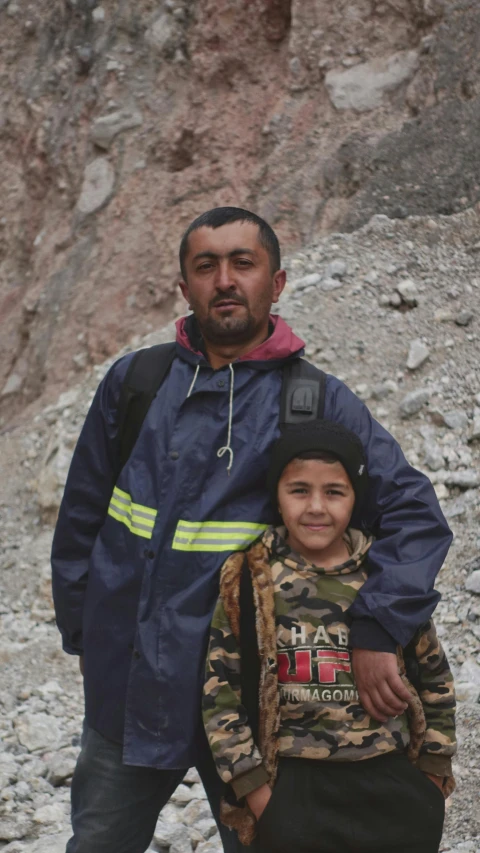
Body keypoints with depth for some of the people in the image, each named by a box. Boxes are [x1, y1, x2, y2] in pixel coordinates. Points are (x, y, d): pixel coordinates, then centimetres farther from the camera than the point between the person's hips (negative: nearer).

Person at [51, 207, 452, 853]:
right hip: (126, 690, 2)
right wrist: (82, 632, 10)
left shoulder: (320, 404, -4)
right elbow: (81, 517, 11)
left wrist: (377, 631, -21)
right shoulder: (134, 382, 2)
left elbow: (416, 515, -9)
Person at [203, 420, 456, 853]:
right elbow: (219, 689, -3)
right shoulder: (248, 578, -4)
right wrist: (252, 786, -7)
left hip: (392, 786, 2)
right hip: (293, 790, -2)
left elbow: (434, 679, 10)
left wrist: (433, 772, 8)